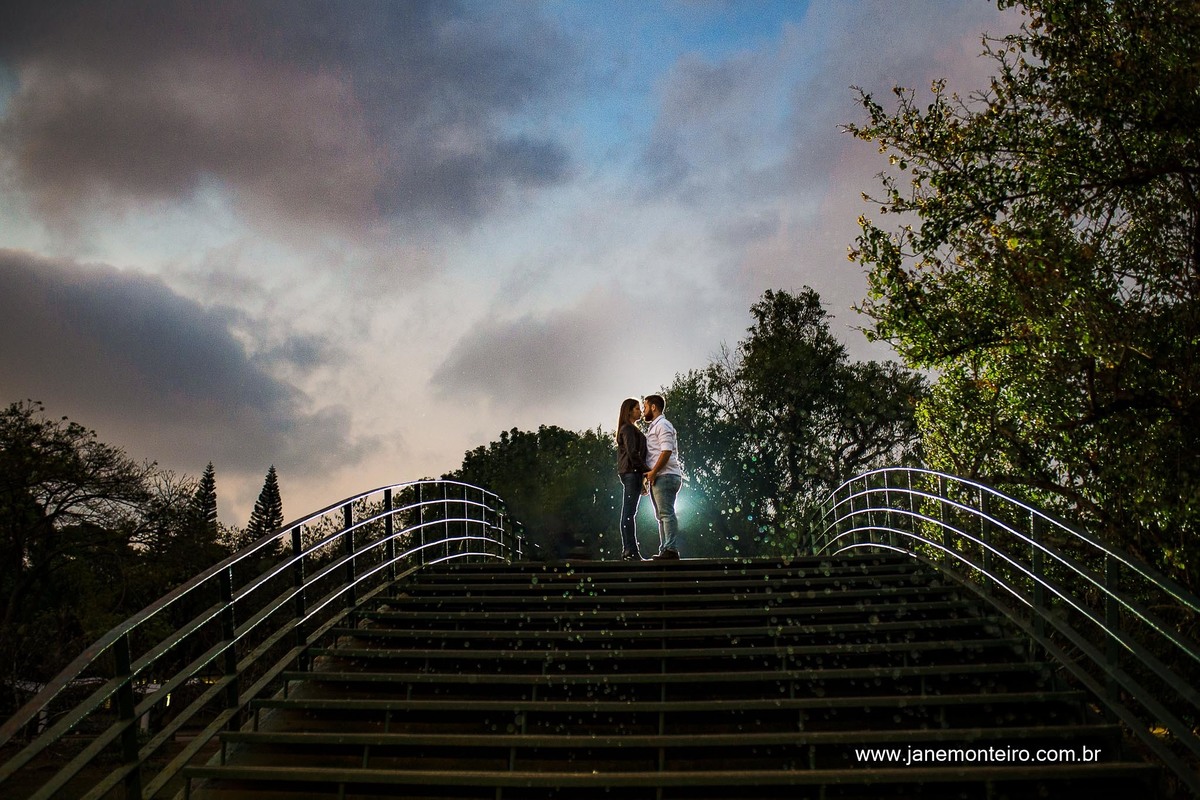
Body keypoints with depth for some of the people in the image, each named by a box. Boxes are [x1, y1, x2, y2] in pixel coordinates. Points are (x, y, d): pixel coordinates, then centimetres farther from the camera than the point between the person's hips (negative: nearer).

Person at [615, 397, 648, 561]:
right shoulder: (628, 429, -7)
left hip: (632, 473, 10)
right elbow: (632, 453, -17)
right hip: (631, 472, -10)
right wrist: (645, 469, -14)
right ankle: (629, 551, -13)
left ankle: (630, 550, 9)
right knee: (629, 512, -11)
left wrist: (643, 474, 18)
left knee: (629, 513, 8)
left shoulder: (632, 429, 24)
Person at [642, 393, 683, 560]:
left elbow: (666, 451, -18)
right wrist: (650, 474, 13)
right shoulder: (653, 427, 23)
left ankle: (671, 550, -14)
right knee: (662, 515, 10)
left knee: (666, 513, -13)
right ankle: (665, 550, 12)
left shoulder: (662, 425, -8)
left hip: (665, 476, -11)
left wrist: (653, 472, -17)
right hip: (658, 477, 11)